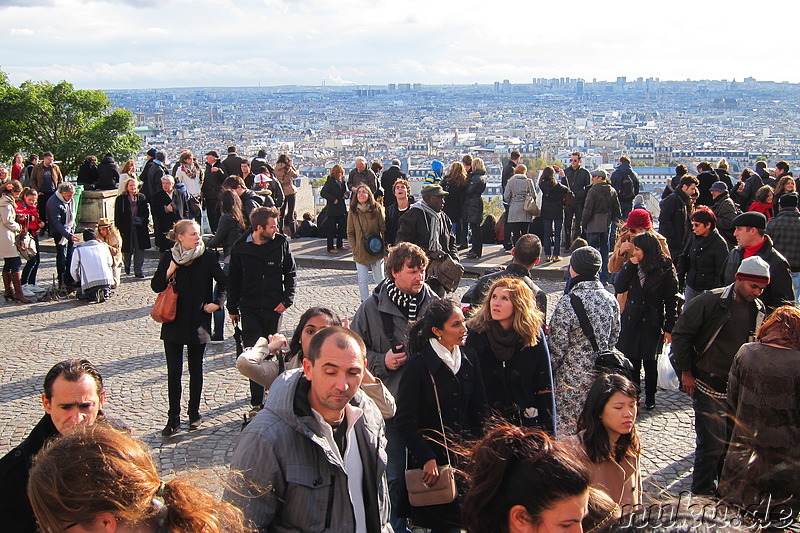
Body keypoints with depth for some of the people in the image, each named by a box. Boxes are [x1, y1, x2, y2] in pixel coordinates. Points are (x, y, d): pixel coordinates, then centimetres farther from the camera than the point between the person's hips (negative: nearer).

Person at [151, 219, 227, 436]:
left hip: (198, 323, 0)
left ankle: (194, 412, 25)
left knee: (196, 370, 11)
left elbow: (223, 281, 6)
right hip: (174, 323, 0)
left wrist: (217, 302, -6)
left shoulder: (207, 257, -4)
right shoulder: (168, 257, -2)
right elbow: (156, 286, -1)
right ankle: (173, 417, 10)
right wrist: (169, 271, -16)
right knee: (174, 371, 1)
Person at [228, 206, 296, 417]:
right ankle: (257, 402, 1)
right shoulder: (241, 248, -5)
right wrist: (233, 308, 9)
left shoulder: (281, 243, -5)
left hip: (274, 307, 1)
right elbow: (234, 279, 6)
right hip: (250, 309, -1)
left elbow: (291, 273, 5)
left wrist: (287, 299, -5)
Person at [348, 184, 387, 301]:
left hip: (376, 251, -1)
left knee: (380, 280, 9)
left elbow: (384, 230, -3)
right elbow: (350, 233, 5)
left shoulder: (377, 209, -4)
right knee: (363, 281, 2)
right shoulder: (353, 211, 0)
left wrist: (385, 251, -7)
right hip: (360, 252, 1)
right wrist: (354, 249, -4)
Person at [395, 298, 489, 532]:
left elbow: (479, 407, 9)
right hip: (431, 456, -5)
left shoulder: (468, 358, 3)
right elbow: (405, 421, -14)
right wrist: (426, 458, -18)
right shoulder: (419, 365, -14)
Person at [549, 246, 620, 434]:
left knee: (564, 432, 5)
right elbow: (613, 339, 11)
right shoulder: (611, 301, -1)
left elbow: (556, 347, -16)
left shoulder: (567, 303, -20)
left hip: (571, 381, -6)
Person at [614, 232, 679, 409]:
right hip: (631, 322, 4)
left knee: (650, 363, 9)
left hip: (652, 323, -3)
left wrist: (669, 328, -7)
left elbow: (671, 301, -6)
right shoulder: (633, 267, 4)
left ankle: (650, 397, 26)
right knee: (632, 362, 6)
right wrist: (631, 265, -12)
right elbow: (619, 287, -8)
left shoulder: (665, 271, -9)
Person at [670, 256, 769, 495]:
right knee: (713, 441, -7)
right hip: (709, 384, -6)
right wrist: (686, 372, -10)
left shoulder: (758, 309, 5)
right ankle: (702, 490, 11)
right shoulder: (710, 302, -15)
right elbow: (681, 334, -11)